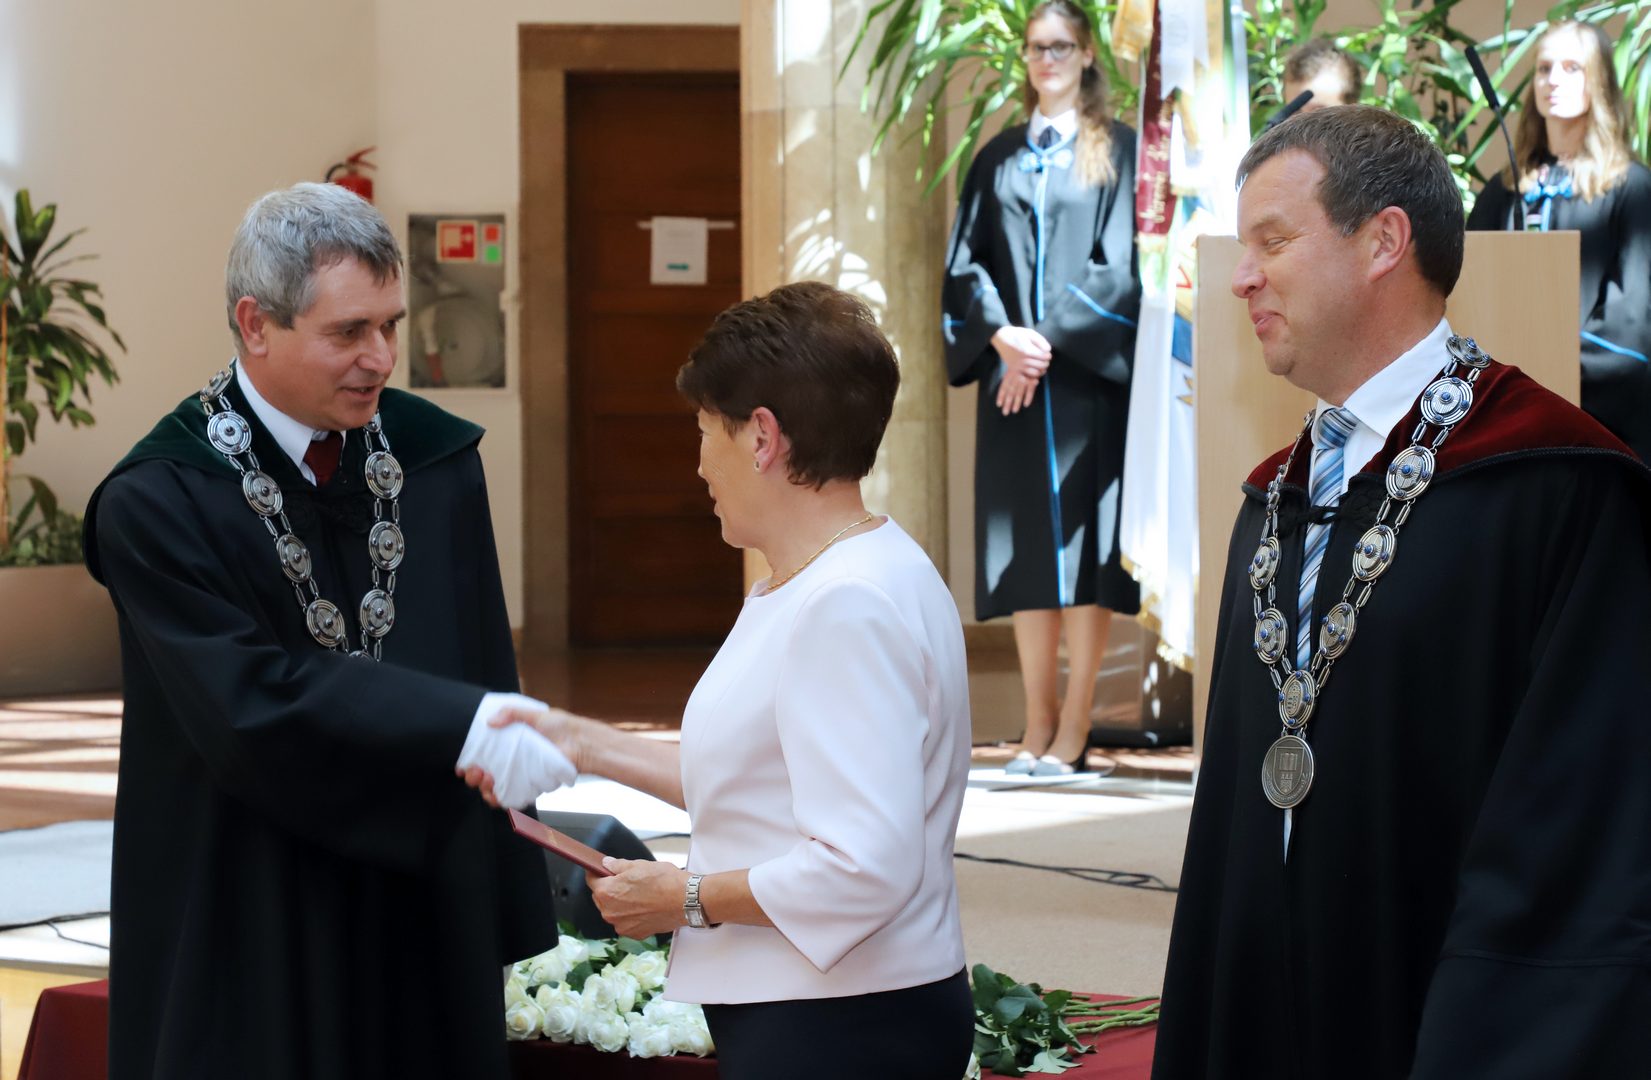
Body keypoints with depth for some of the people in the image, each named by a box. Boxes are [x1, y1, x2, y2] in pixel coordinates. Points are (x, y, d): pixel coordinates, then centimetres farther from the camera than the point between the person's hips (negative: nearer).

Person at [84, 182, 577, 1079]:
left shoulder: (435, 459, 3)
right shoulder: (157, 501, -12)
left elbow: (483, 671, 5)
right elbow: (251, 703, -21)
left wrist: (509, 914, 4)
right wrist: (460, 727, -31)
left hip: (427, 909, 4)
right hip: (250, 935, -4)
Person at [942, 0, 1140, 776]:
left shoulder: (1118, 152, 4)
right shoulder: (998, 159, 14)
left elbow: (1120, 263, -5)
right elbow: (965, 264, 9)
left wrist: (1052, 338, -12)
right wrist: (1001, 333, -9)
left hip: (1089, 373, -3)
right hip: (1012, 371, 3)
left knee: (1083, 544, -6)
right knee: (1024, 546, 1)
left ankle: (1074, 730, -5)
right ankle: (1038, 724, 5)